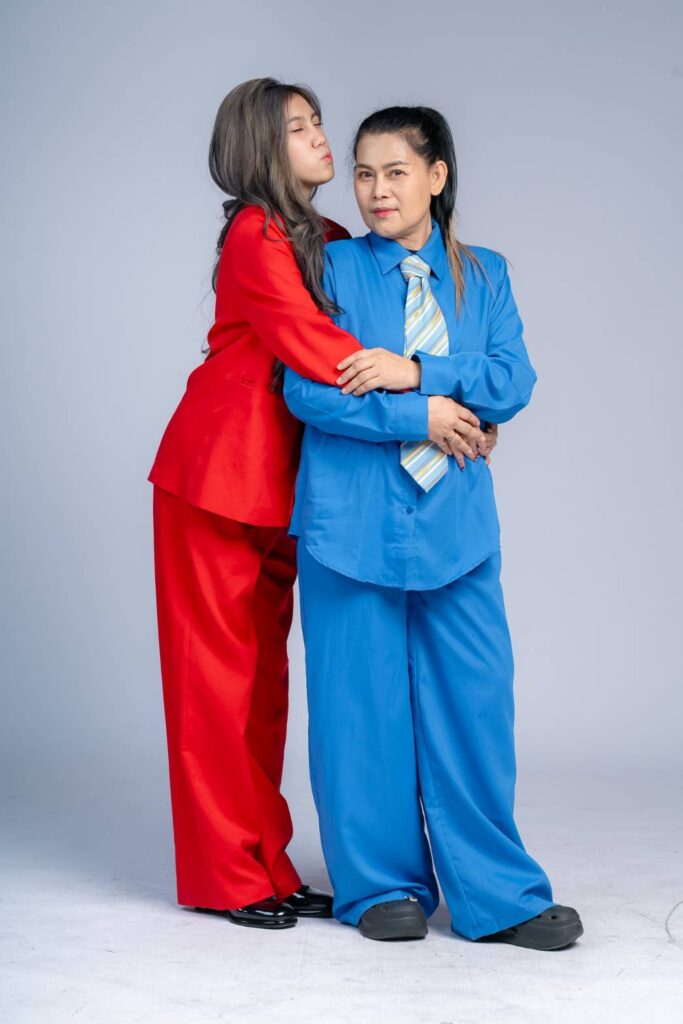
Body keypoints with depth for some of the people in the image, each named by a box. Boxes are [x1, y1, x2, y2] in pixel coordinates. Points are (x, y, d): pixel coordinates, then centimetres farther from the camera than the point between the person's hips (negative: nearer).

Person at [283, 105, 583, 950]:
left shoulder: (484, 275, 13)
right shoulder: (334, 268, 4)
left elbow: (514, 383, 0)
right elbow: (305, 388, -7)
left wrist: (416, 369, -14)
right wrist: (419, 417, -12)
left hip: (456, 519, 2)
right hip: (352, 518, -2)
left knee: (474, 698, 1)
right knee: (362, 702, 3)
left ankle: (496, 895, 13)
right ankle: (382, 886, 18)